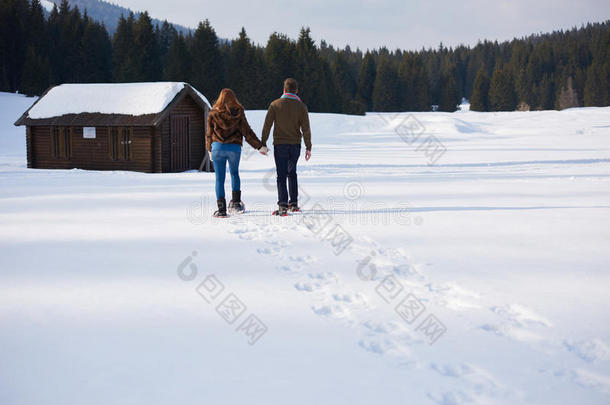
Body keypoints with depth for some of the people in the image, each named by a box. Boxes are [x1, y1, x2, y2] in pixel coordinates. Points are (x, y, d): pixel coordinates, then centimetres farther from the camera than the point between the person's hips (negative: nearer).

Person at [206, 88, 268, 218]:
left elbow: (209, 133, 7)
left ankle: (221, 208, -2)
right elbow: (247, 132, 1)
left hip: (218, 147, -1)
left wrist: (209, 149, 21)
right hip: (234, 148, 1)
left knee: (219, 178, 2)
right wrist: (260, 146, 9)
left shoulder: (213, 113, 2)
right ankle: (236, 202, 15)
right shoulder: (238, 113, 1)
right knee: (234, 173, 23)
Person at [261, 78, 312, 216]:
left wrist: (263, 143, 2)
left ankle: (282, 205, -12)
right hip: (295, 144, 2)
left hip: (280, 145, -2)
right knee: (292, 172, 19)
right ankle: (293, 203, 19)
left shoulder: (275, 105, -4)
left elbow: (267, 125, -5)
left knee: (281, 175, -1)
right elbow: (306, 128, -2)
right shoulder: (301, 106, 0)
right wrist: (308, 147, 2)